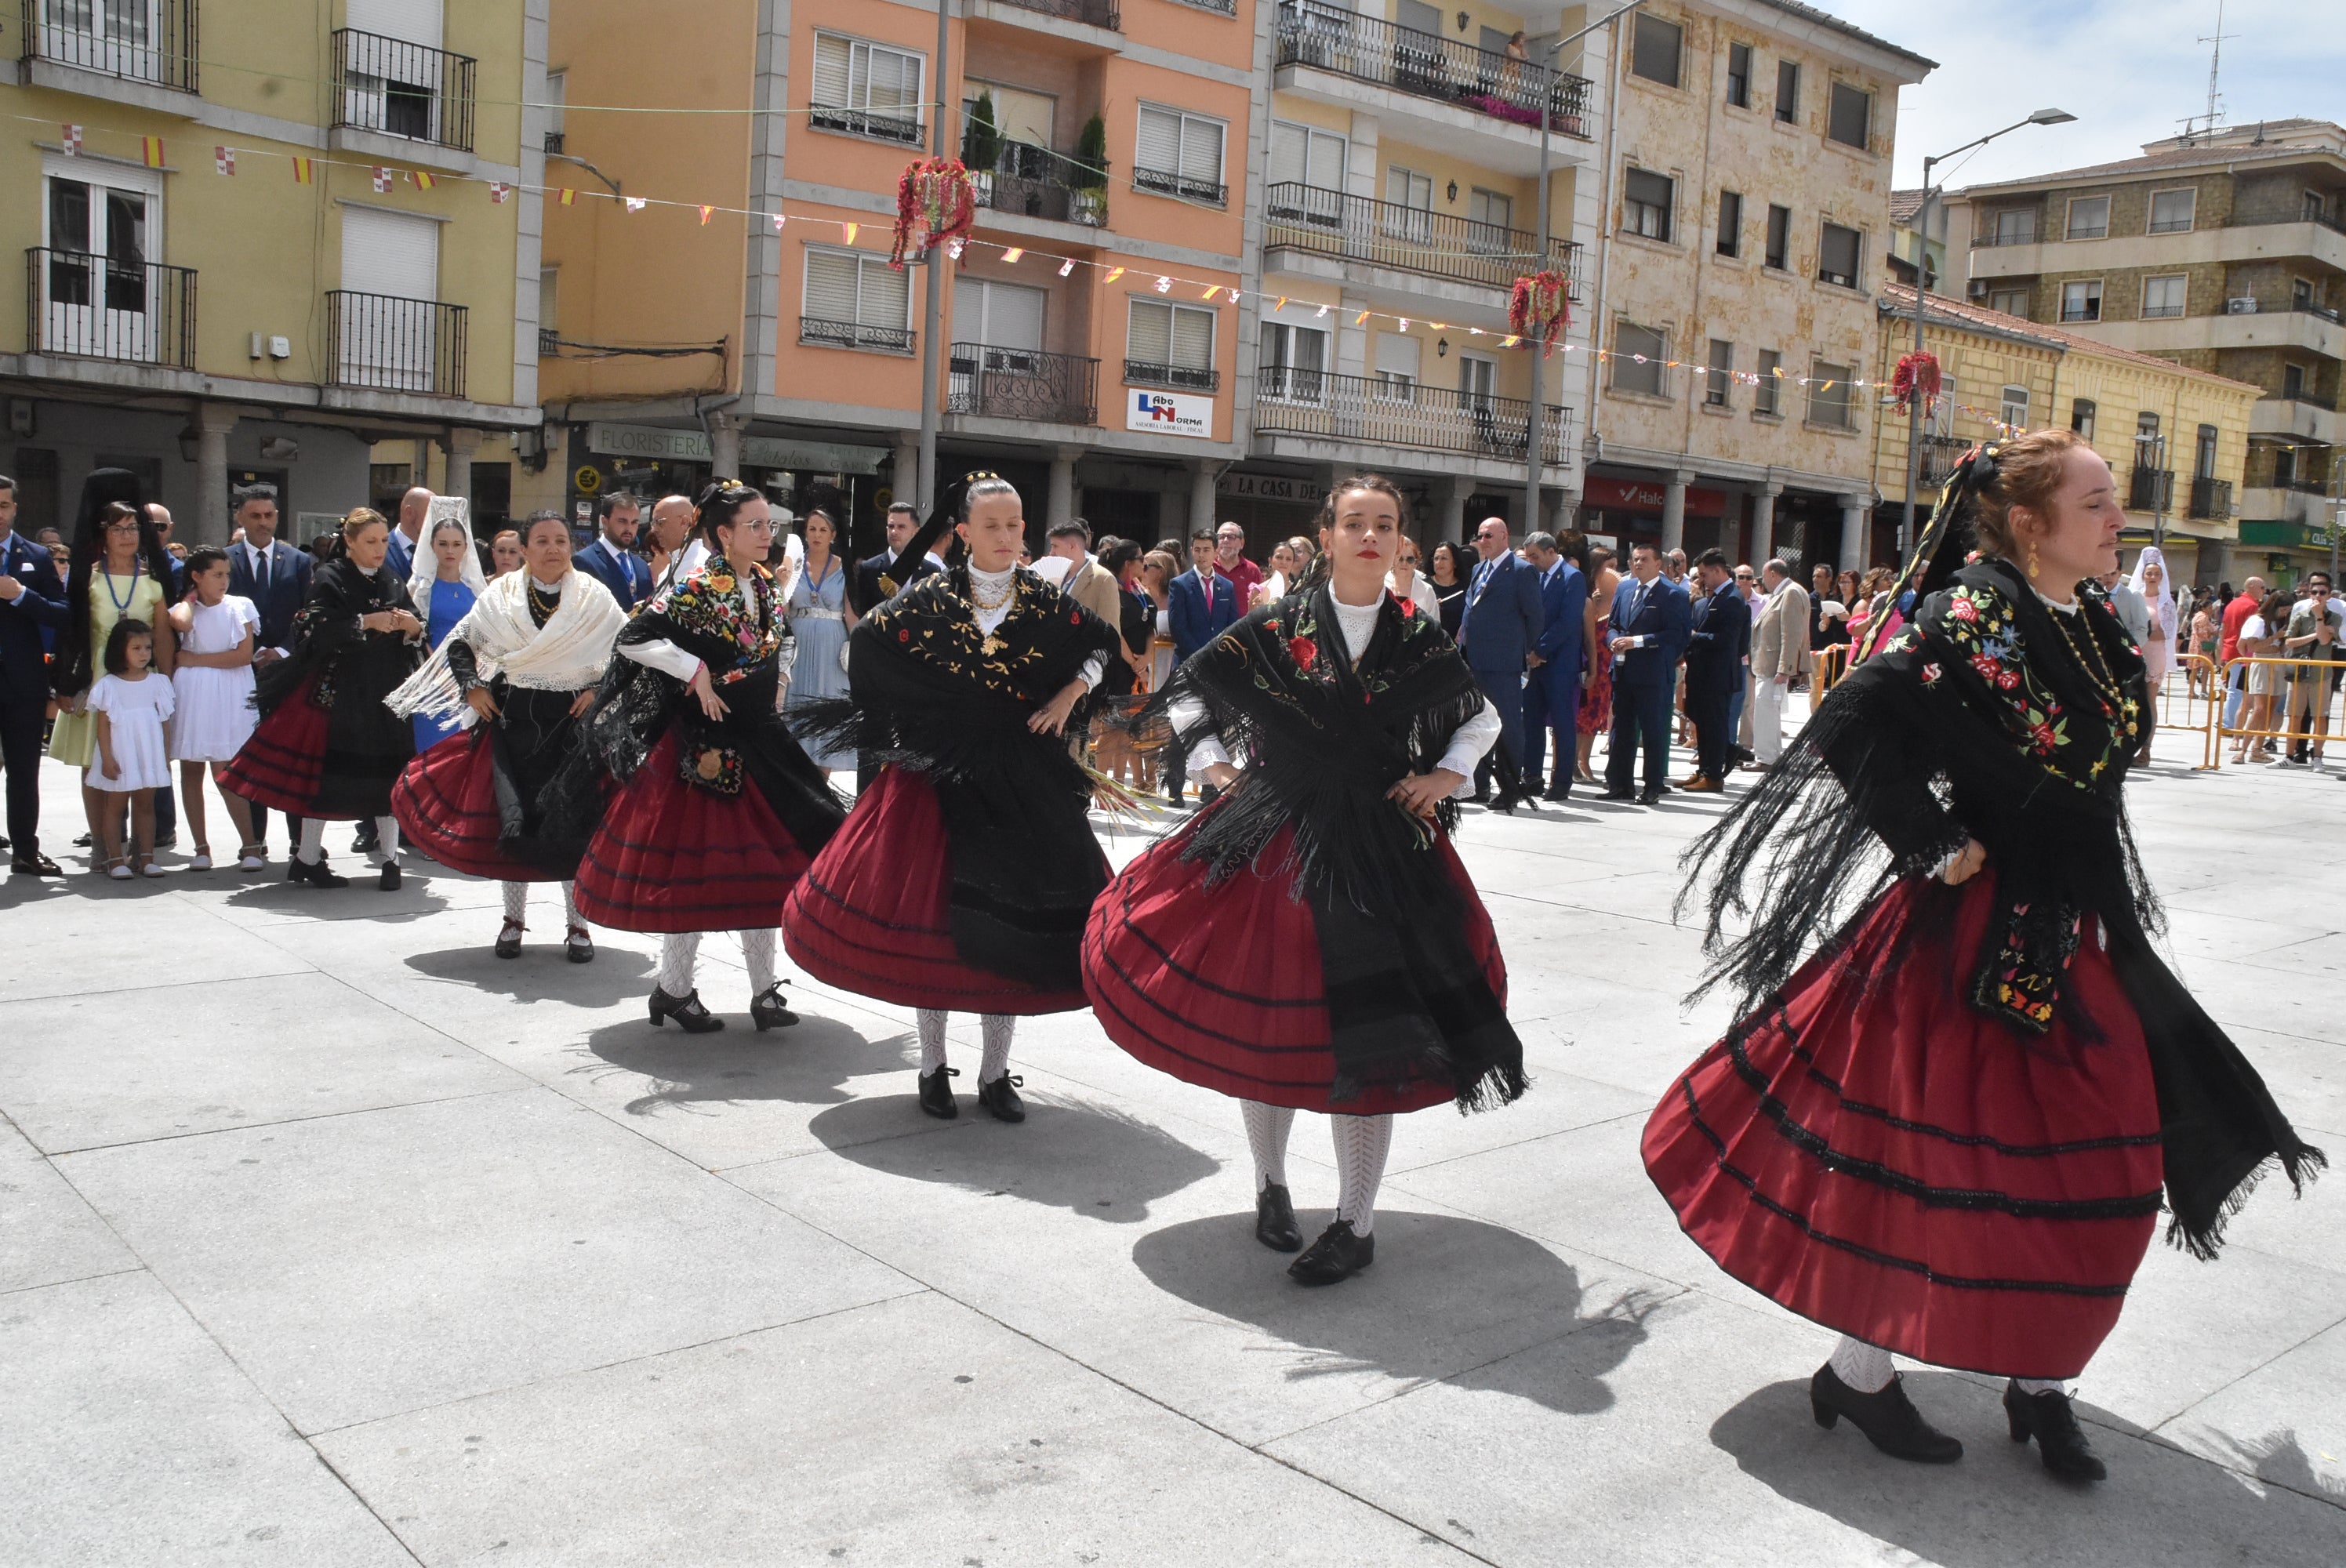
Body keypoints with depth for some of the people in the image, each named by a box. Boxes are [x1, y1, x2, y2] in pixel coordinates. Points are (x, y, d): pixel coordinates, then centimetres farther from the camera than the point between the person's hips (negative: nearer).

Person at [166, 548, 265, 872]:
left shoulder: (239, 607, 5)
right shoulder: (183, 610, 9)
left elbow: (245, 654, -5)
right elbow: (179, 622, -17)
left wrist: (196, 659, -5)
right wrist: (190, 599, 1)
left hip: (229, 695, -2)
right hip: (190, 695, 2)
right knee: (191, 770, 2)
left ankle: (249, 846, -8)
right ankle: (201, 848, 7)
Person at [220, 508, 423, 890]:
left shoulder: (394, 583, 12)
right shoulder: (330, 579, -2)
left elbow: (414, 639, 10)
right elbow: (319, 632, -14)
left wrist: (412, 628, -11)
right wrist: (367, 622, -18)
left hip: (387, 693, 4)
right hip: (337, 693, -4)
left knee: (388, 774, 1)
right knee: (325, 773, 0)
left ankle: (390, 860, 8)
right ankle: (308, 858, 11)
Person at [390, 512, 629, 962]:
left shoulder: (594, 597, 0)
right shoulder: (500, 596, 4)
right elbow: (459, 642, 15)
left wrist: (601, 690, -4)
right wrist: (472, 689, 3)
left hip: (572, 723, -2)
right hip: (512, 721, 2)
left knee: (572, 826, -4)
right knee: (512, 821, 3)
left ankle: (577, 926, 8)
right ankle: (514, 920, 19)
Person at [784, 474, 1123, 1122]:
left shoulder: (1045, 601, 1)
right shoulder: (930, 598, -2)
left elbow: (1107, 643, 15)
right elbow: (865, 642, 6)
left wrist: (1072, 693, 0)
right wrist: (918, 713, 2)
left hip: (1022, 779, 1)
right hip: (939, 774, -1)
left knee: (1012, 919, 2)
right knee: (929, 915, 2)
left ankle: (995, 1072, 15)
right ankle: (932, 1065, 18)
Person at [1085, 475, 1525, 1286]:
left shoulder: (1420, 639, 3)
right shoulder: (1275, 627, -2)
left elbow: (1483, 715, 19)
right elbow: (1185, 688, 11)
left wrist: (1448, 775, 4)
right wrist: (1214, 764, 1)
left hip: (1384, 848, 0)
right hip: (1277, 844, 0)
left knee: (1369, 1034, -1)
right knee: (1262, 1017, 7)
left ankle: (1356, 1224, 11)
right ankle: (1270, 1184, 31)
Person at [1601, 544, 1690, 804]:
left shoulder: (1672, 594, -7)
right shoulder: (1624, 589, 14)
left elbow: (1676, 635, -14)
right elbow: (1612, 624, 20)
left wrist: (1637, 641, -19)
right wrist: (1615, 640, -3)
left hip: (1653, 674, -6)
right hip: (1623, 671, 6)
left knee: (1654, 732, 0)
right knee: (1621, 730, 11)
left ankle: (1653, 788, 7)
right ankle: (1620, 785, 19)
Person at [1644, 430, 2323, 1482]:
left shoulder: (2092, 621, 9)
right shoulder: (1975, 616, -17)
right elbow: (1853, 722, -25)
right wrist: (1936, 846, -20)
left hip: (2078, 935, 9)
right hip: (1978, 931, -8)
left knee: (2093, 1172, 11)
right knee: (1937, 1164, 1)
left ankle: (2040, 1381, 28)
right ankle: (1858, 1372, 19)